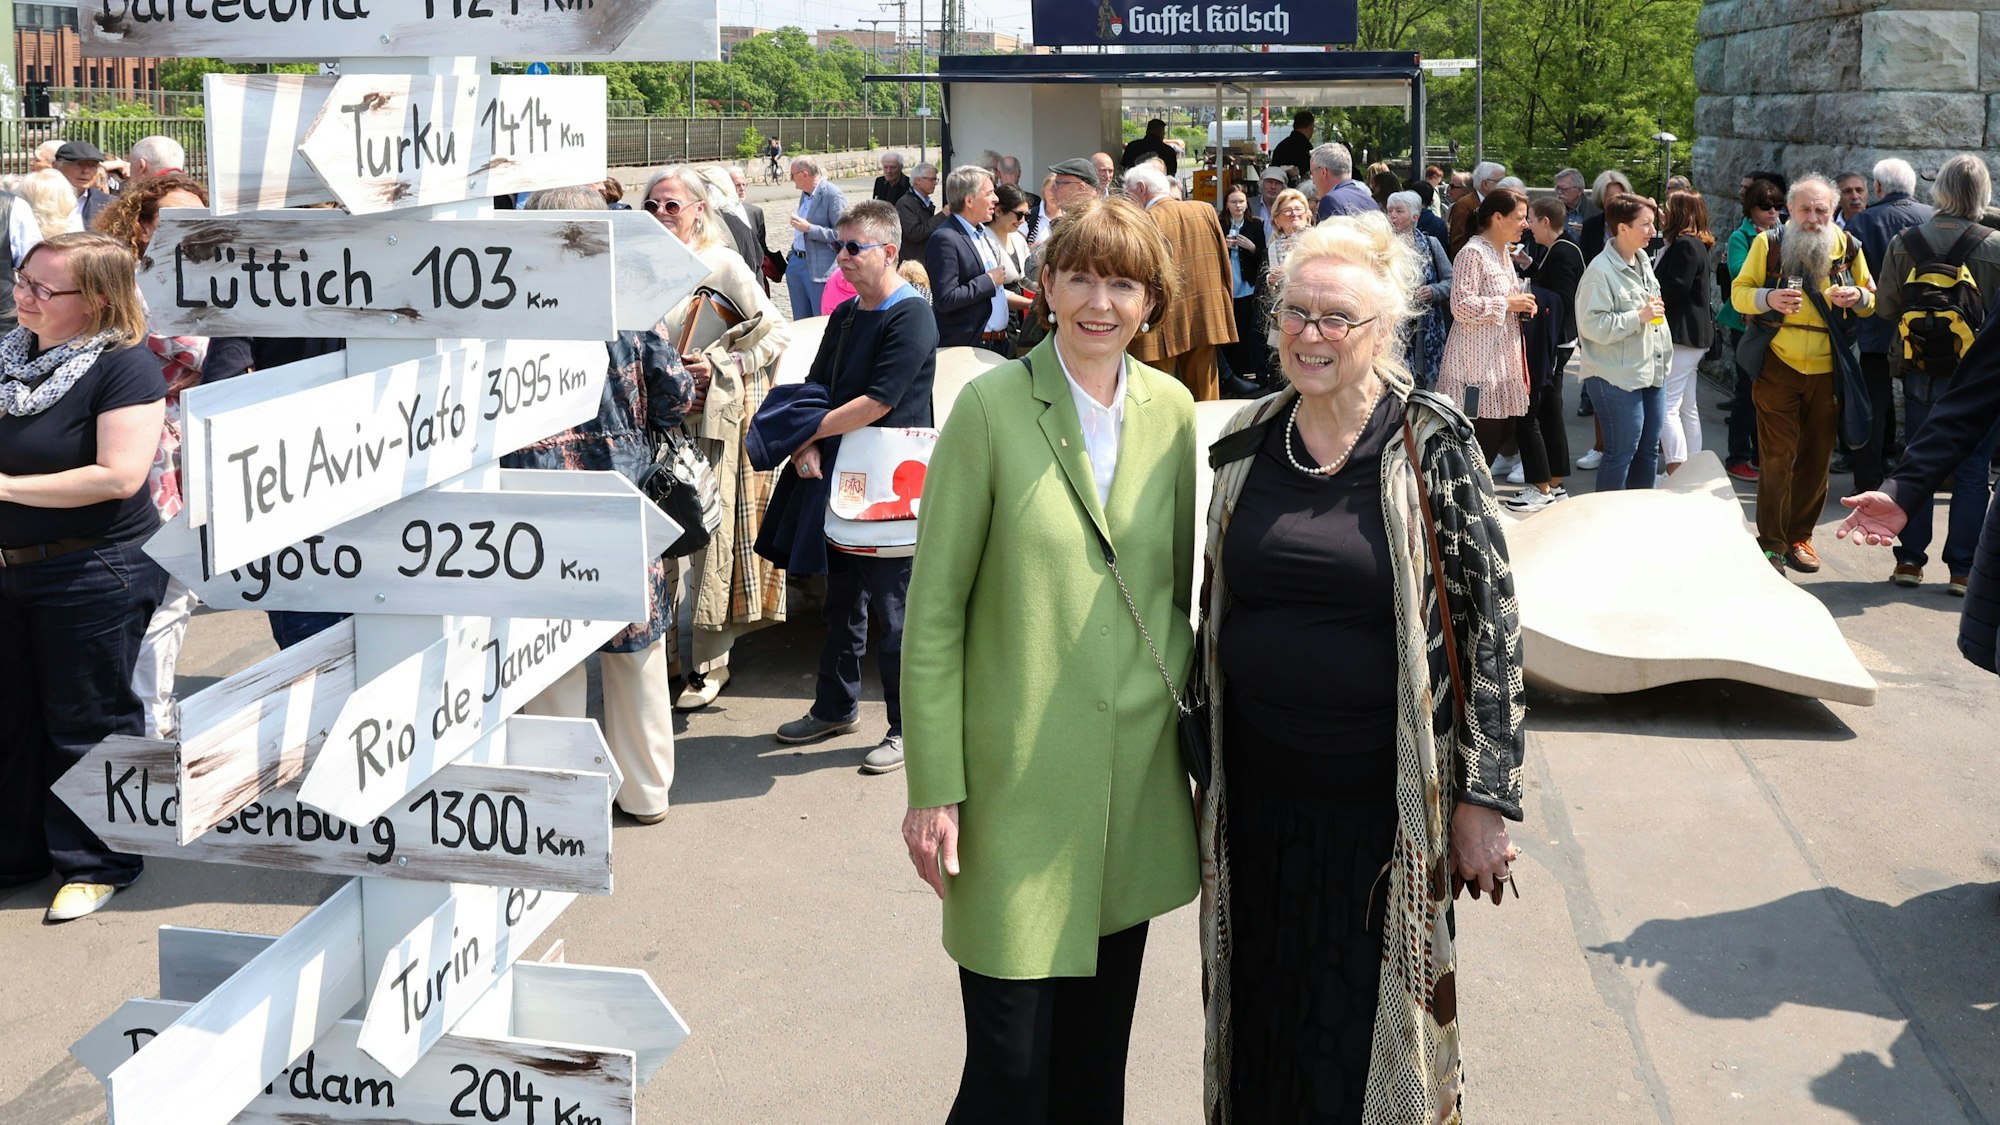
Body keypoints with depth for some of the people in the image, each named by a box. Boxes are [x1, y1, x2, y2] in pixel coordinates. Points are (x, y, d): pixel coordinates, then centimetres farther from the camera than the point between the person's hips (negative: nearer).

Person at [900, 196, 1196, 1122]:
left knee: (1099, 1051, 16)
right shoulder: (991, 405, -8)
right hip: (1019, 775, -4)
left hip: (1140, 769, 4)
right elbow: (934, 609, -7)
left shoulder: (1172, 411, 5)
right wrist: (932, 788, -9)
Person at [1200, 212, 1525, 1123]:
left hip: (1386, 803, -3)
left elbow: (1490, 614, -9)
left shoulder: (1433, 443, -8)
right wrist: (1206, 766, 14)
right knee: (1266, 1034, 13)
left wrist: (1485, 797, -11)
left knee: (1371, 1044, 6)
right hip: (1259, 795, 4)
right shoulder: (1246, 444, 4)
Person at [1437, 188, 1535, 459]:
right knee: (1484, 432, -10)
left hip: (1503, 359, 10)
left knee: (1503, 428, 8)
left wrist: (1521, 305, 10)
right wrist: (1508, 304, -15)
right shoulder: (1472, 253, -13)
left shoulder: (1502, 253, 18)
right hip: (1478, 362, -10)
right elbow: (1461, 306, -21)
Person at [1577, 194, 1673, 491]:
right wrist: (1639, 316, -22)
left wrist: (1664, 360, 22)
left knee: (1648, 450, 13)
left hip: (1651, 374, 9)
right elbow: (1592, 325, -23)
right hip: (1618, 377, -9)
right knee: (1621, 453, -4)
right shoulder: (1600, 271, -16)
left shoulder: (1643, 260, 12)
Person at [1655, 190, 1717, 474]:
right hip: (1693, 334, 11)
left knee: (1666, 407, -12)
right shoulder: (1700, 245, 16)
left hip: (1681, 334, -11)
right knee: (1687, 406, 17)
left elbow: (1675, 289, -21)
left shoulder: (1685, 246, -15)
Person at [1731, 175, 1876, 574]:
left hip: (1827, 371, 3)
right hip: (1778, 366, -3)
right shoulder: (1768, 244, -3)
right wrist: (1768, 298, -21)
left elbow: (1872, 301, 12)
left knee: (1816, 459, 9)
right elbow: (1739, 293, -1)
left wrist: (1858, 297, -12)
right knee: (1777, 458, -2)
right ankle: (1771, 543, 5)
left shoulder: (1847, 247, 4)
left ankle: (1799, 536, 22)